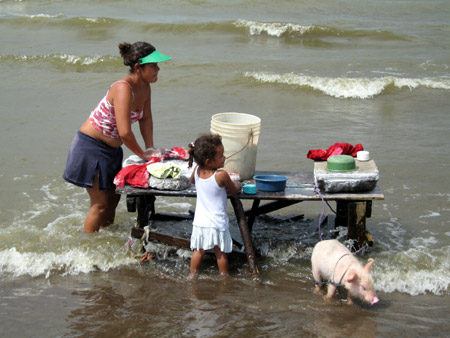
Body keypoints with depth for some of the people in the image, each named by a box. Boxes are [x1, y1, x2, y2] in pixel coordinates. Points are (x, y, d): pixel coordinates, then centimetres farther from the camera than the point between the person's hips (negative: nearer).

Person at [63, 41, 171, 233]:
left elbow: (145, 118, 14)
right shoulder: (123, 88, -29)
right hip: (91, 146, -9)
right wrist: (143, 154, -19)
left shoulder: (144, 87, -2)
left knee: (113, 198, 18)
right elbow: (124, 132, -34)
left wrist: (150, 148, 4)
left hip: (111, 148, 9)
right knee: (100, 204, -3)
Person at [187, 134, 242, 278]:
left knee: (199, 251, 17)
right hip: (217, 222, -4)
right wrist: (237, 184, 17)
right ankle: (224, 277, 23)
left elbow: (192, 180, 19)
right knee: (221, 253, 11)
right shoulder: (221, 175, -21)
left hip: (200, 221, 4)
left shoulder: (197, 170, -6)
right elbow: (233, 191, -4)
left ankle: (193, 275, 24)